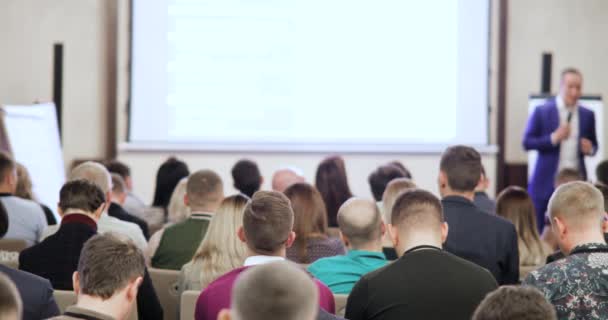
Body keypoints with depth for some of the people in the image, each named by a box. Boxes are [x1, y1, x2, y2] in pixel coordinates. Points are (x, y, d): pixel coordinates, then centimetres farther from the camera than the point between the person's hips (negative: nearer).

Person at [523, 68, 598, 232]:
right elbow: (527, 143, -3)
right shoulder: (541, 111, -1)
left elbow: (593, 145, 17)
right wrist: (554, 138, -17)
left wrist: (590, 149, -7)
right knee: (537, 229, 2)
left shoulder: (587, 115, 8)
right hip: (546, 182, -2)